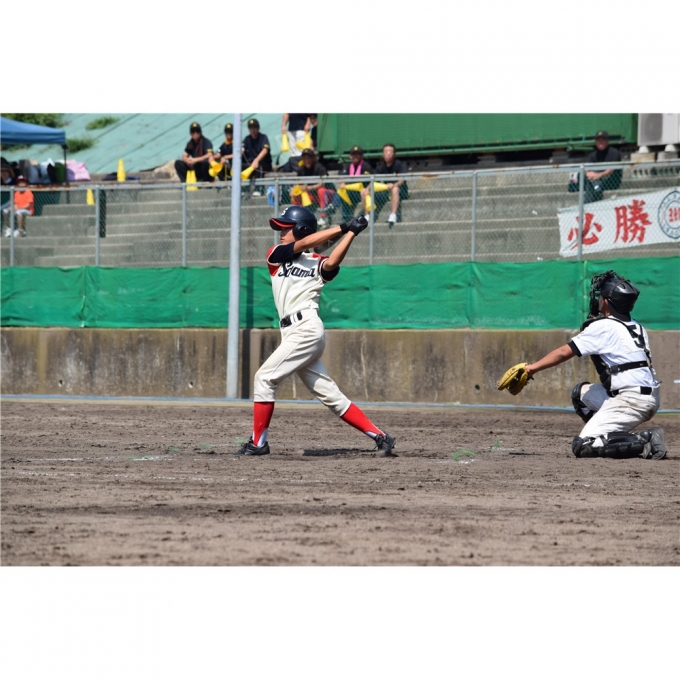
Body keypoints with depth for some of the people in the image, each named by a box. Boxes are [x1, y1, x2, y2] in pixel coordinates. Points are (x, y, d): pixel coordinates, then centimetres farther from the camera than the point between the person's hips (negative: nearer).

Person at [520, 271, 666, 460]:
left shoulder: (603, 327, -8)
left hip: (630, 401, -9)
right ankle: (611, 440, 10)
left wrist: (532, 368, 2)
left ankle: (645, 441, -17)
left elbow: (564, 352, -8)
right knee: (581, 392, 25)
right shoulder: (636, 327, 16)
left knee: (582, 447, -10)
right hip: (649, 397, 9)